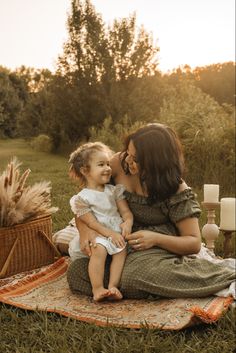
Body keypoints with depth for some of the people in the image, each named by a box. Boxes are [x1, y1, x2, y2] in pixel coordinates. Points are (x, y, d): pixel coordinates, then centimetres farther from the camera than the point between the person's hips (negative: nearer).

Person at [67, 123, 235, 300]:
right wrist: (84, 229, -20)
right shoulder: (119, 163, -6)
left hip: (160, 249, -5)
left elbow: (194, 243, -11)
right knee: (76, 272, -16)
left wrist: (156, 238, -28)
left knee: (135, 277, -38)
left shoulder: (177, 191, -15)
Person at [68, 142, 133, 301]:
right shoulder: (82, 198, -2)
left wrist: (128, 222, -15)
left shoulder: (113, 190, 14)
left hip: (118, 234, 4)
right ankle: (97, 288, -25)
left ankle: (112, 285, -23)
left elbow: (126, 211, 8)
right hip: (99, 236, -4)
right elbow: (91, 222, -8)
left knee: (122, 249, -25)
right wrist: (110, 234, -18)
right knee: (99, 249, -32)